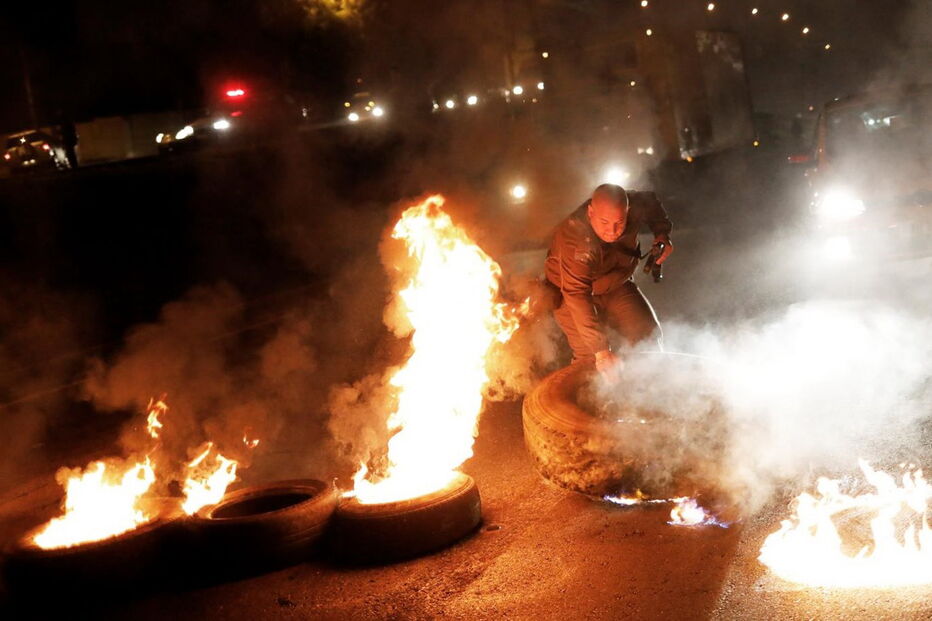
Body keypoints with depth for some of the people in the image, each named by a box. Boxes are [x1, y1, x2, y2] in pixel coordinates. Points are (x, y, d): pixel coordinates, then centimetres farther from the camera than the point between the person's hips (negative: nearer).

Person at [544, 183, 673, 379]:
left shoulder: (634, 206, -22)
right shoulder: (575, 239, -41)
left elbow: (651, 203, 6)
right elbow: (577, 296, -46)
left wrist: (662, 233, -12)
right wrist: (601, 350, -50)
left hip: (616, 285, 5)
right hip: (571, 291, -5)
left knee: (648, 335, -1)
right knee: (590, 355, -18)